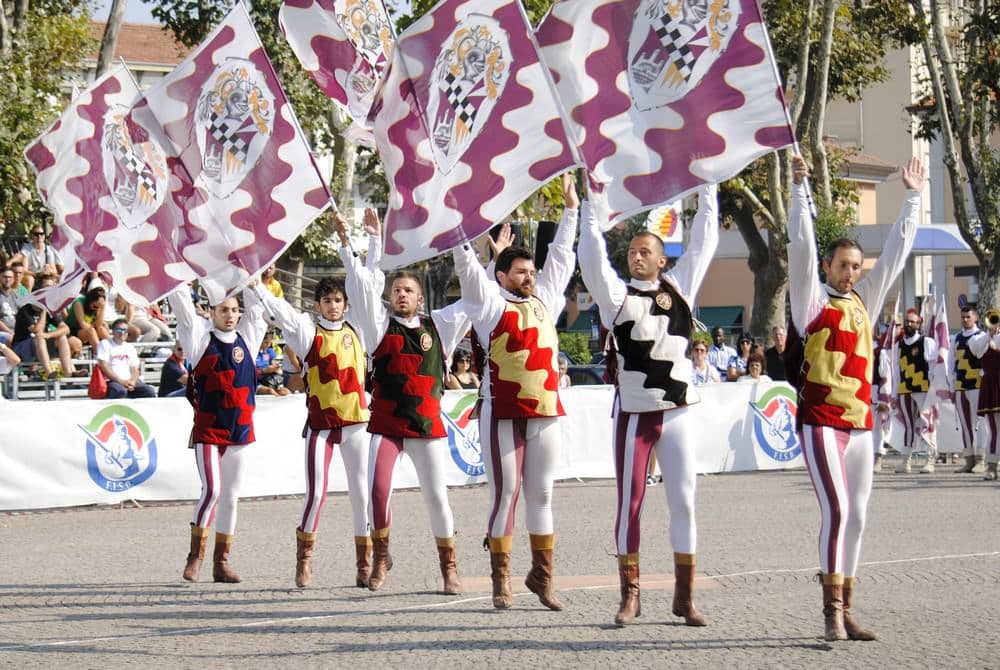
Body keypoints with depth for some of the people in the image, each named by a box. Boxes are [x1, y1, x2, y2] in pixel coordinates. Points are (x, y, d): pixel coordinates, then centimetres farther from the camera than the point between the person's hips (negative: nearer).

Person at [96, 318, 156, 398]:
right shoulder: (105, 344, 4)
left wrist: (132, 382, -9)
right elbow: (104, 367, -7)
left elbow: (135, 369, 15)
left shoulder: (130, 347, 21)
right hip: (112, 382, -5)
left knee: (150, 392, -21)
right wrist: (121, 381, -15)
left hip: (129, 382, 5)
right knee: (120, 390, -39)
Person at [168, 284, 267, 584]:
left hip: (240, 429, 4)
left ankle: (221, 562, 13)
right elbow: (180, 302, -5)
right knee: (212, 490, -15)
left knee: (231, 496, 7)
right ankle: (195, 556, -3)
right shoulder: (200, 336, 0)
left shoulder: (247, 337, 9)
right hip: (208, 429, -4)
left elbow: (258, 304, 15)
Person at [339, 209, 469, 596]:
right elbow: (363, 282, -1)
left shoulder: (438, 326, 9)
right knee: (378, 492, -11)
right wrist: (361, 240, -5)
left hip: (427, 425, 1)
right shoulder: (381, 324, 5)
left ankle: (449, 567, 12)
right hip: (385, 423, -1)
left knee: (436, 496, 2)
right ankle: (380, 557, 9)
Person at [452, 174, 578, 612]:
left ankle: (542, 577, 14)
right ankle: (501, 580, 4)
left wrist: (571, 210, 28)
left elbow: (562, 258, 25)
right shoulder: (489, 301, 2)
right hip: (502, 414, -5)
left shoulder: (544, 300, 16)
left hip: (546, 413, 5)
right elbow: (466, 264, -6)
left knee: (541, 496, 8)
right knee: (504, 495, -2)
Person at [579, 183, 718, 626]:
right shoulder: (617, 295, 2)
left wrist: (707, 189, 10)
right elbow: (592, 254, -7)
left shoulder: (679, 287, 7)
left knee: (683, 501, 2)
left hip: (677, 411, 2)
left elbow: (703, 243, 9)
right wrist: (594, 205, -8)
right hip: (634, 412, -2)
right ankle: (629, 595, 8)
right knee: (630, 502, 2)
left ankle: (685, 597, 9)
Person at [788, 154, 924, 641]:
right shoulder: (812, 299, 0)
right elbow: (801, 245, -9)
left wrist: (912, 198, 19)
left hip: (860, 423, 6)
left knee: (856, 516, 6)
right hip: (820, 421, -6)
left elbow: (896, 251, 18)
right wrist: (800, 190, -14)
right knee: (837, 510, -15)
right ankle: (832, 613, -13)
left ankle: (845, 610, 12)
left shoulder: (864, 301, 14)